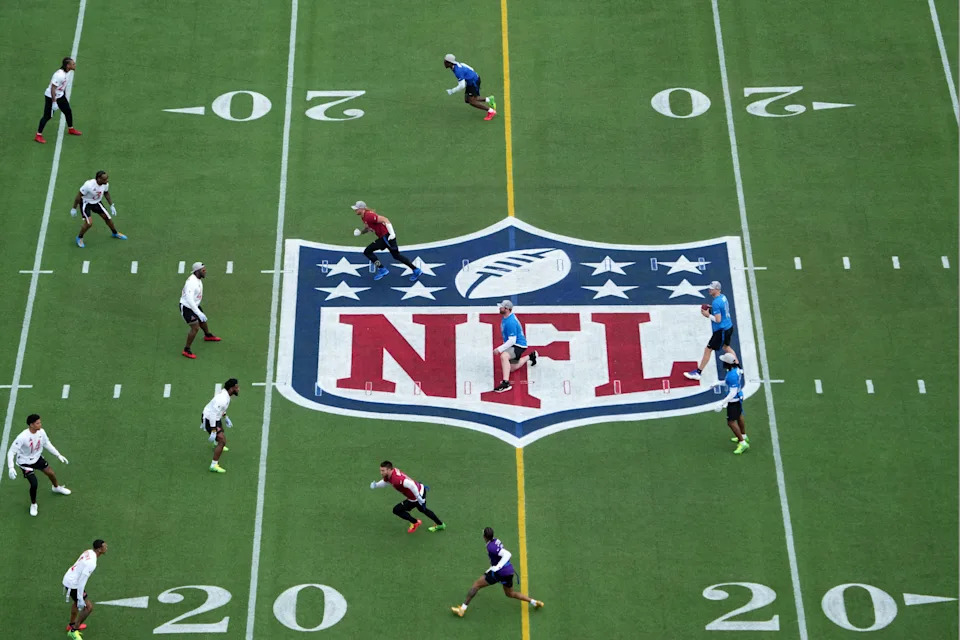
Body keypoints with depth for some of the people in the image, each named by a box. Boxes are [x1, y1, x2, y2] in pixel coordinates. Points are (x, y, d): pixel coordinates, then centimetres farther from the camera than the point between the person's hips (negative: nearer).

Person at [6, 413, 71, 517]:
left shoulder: (41, 432, -17)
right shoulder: (22, 437, -35)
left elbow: (47, 444, 3)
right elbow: (11, 452, -29)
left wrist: (58, 455, 3)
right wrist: (11, 468, -39)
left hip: (37, 458, 6)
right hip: (25, 462, -6)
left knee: (51, 473, 14)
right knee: (34, 484, -14)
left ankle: (57, 487, 51)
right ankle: (33, 504, 15)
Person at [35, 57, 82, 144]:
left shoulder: (65, 73, -1)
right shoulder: (59, 75, -30)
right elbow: (53, 88, -29)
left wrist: (65, 96, 22)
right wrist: (54, 102, -28)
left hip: (60, 95, 9)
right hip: (51, 97, -9)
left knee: (68, 111, 17)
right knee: (47, 116, -3)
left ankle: (71, 129, 40)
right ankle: (38, 135, 6)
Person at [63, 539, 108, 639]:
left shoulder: (89, 552, 0)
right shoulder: (91, 563, -28)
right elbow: (82, 581, -28)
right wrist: (80, 600, -24)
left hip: (68, 578, 10)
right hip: (73, 585, -10)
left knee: (76, 602, 32)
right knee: (89, 607, -4)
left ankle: (72, 625, 51)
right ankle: (73, 631, 7)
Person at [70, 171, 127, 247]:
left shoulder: (106, 184, -17)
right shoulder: (89, 185, -35)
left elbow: (106, 193, 7)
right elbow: (79, 196, -22)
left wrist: (112, 205, 7)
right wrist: (74, 209, -14)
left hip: (97, 202, 6)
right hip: (86, 203, -6)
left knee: (108, 218, 8)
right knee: (89, 223, -19)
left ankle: (115, 233, 37)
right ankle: (79, 238, 8)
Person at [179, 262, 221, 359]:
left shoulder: (198, 279, -1)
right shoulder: (192, 282, -32)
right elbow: (189, 300, -38)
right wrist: (199, 313, -40)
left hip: (194, 305, 10)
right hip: (187, 308, -10)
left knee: (202, 320, 28)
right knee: (195, 328, -14)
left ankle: (208, 336, 58)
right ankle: (186, 350, -1)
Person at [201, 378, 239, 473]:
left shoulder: (224, 392, -5)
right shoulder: (222, 399, -35)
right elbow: (213, 415, -35)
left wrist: (226, 417, 20)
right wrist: (213, 432, -33)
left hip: (215, 418, 10)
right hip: (209, 420, -10)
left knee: (221, 430, 38)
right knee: (222, 440, -19)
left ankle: (216, 445, 71)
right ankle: (214, 465, -15)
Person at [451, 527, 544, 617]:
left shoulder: (491, 547, -20)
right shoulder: (496, 540, 6)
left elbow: (507, 554, -29)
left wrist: (497, 567, -33)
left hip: (500, 572, -8)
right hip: (509, 571, 8)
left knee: (476, 585, 2)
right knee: (510, 594, 30)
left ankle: (462, 609, 3)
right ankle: (534, 602, 25)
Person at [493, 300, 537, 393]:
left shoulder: (511, 322, -27)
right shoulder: (505, 317, 3)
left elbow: (512, 341, -29)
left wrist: (499, 349, -31)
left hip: (518, 345, -10)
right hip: (512, 345, 10)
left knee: (504, 356, -37)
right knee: (512, 368, 24)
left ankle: (505, 383, -43)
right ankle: (531, 356, 42)